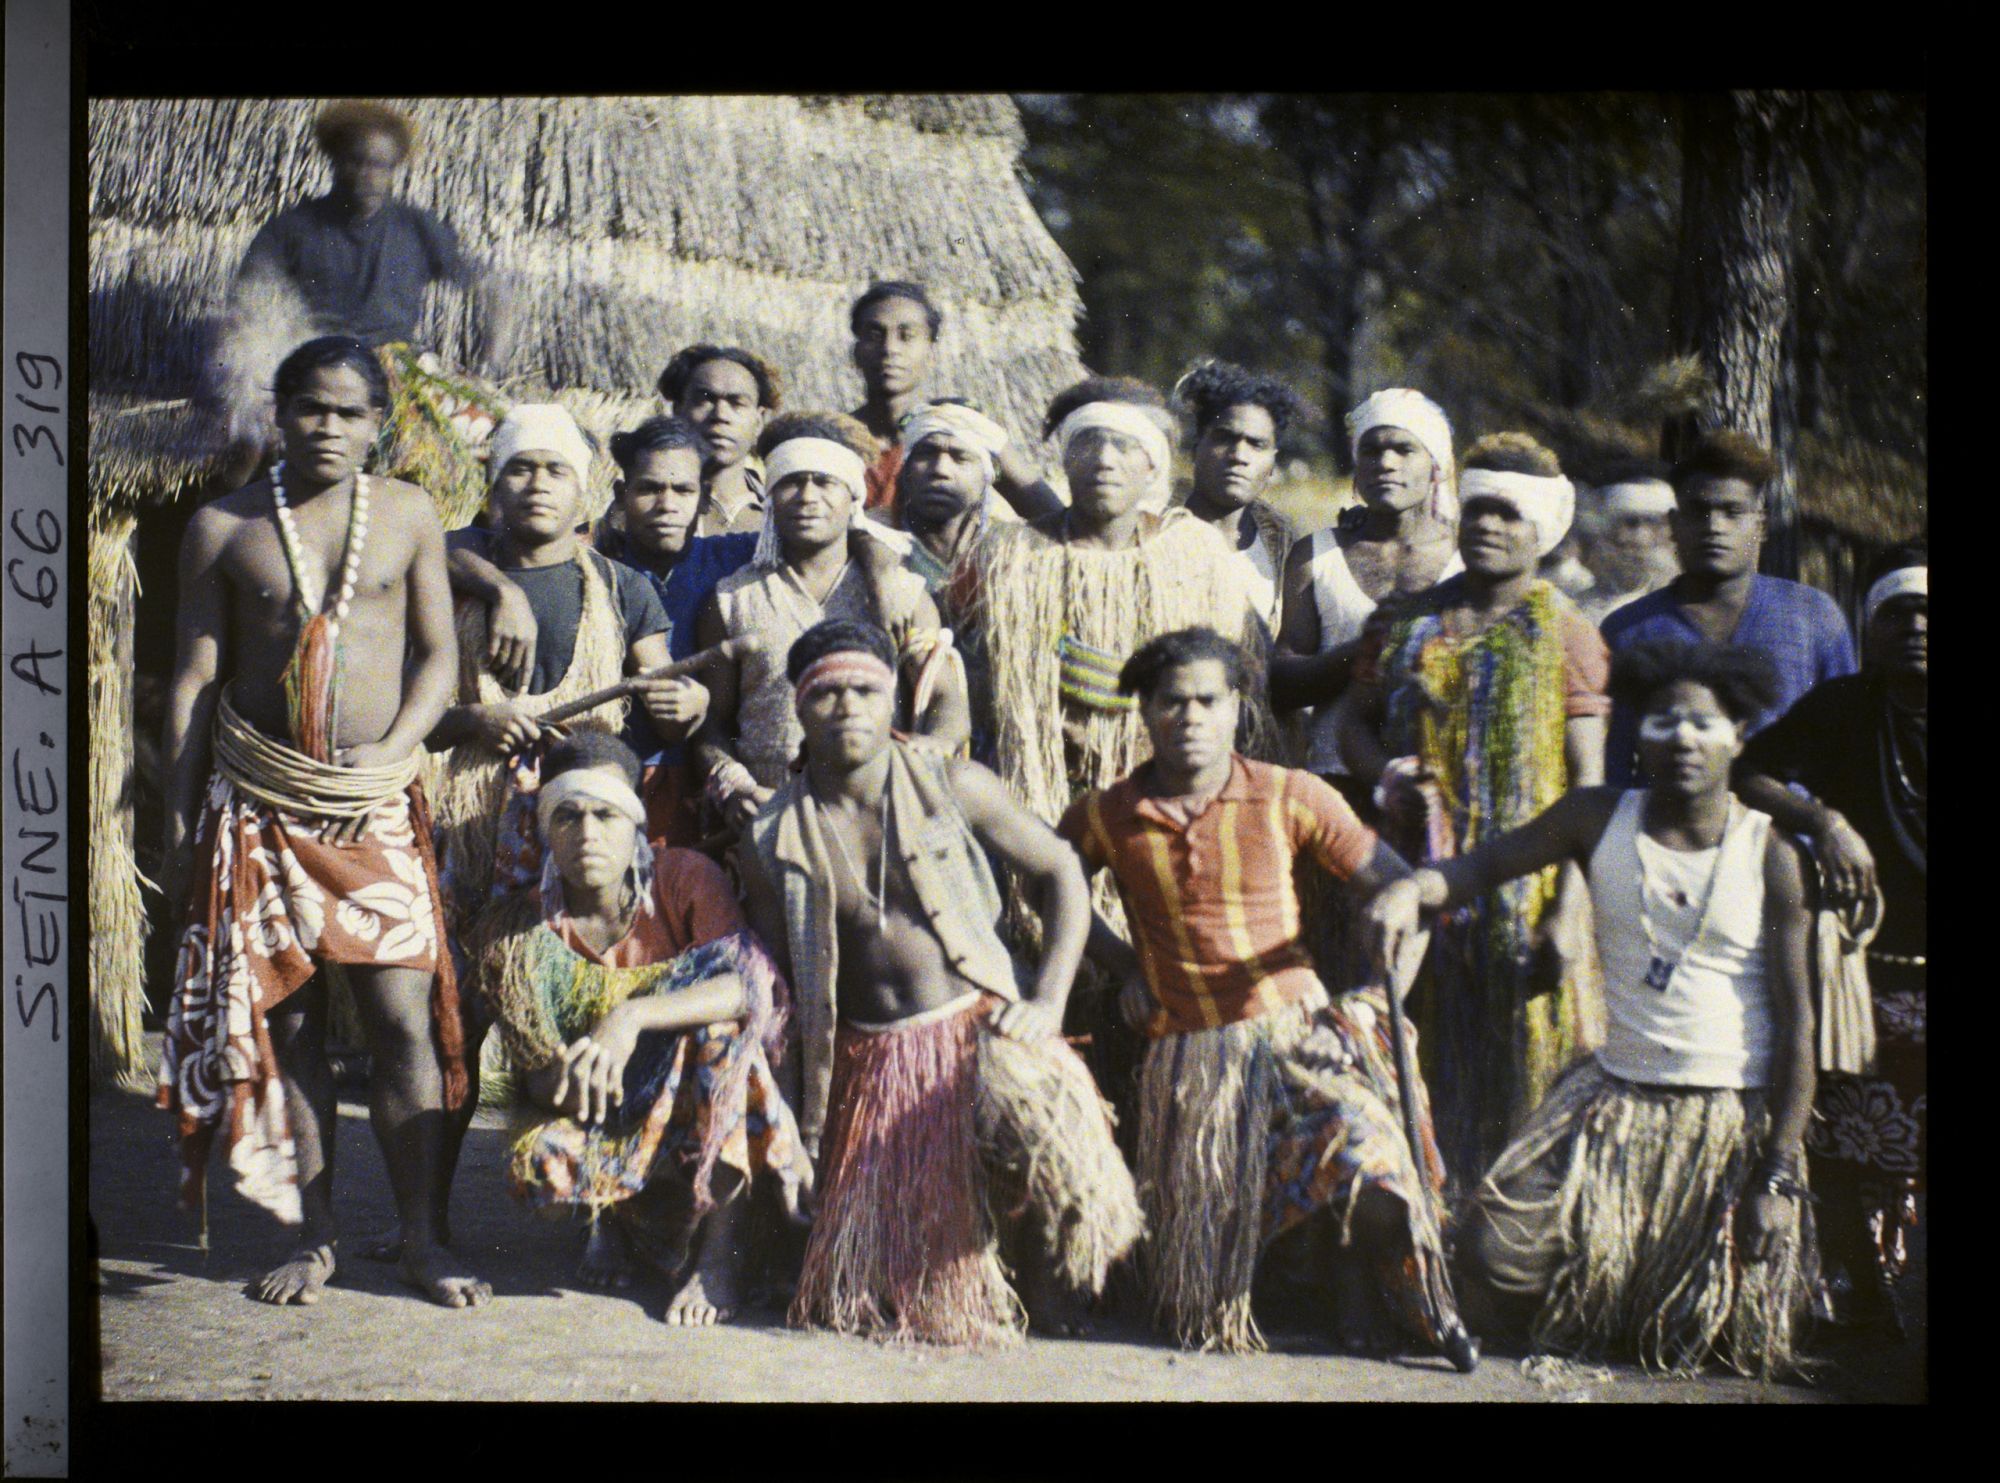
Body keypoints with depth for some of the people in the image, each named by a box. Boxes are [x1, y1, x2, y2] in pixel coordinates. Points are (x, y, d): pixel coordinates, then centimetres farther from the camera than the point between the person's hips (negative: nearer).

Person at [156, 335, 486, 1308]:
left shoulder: (407, 513, 7)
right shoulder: (223, 527, 4)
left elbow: (437, 652, 8)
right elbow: (194, 681, 6)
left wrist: (392, 749, -9)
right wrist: (178, 825, 3)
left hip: (378, 805, 0)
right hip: (260, 807, 0)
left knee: (406, 1019, -5)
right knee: (285, 1020, 3)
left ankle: (423, 1238, 4)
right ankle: (314, 1238, 14)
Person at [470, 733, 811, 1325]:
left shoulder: (685, 878, -10)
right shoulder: (521, 931, -6)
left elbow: (757, 984, -28)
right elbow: (537, 1082, -6)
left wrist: (632, 1016, -40)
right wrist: (566, 1073, -31)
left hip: (706, 1114, -1)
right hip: (608, 1121, 1)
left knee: (723, 1009, -31)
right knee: (537, 1161, -32)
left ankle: (720, 1252, -23)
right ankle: (620, 1214, 7)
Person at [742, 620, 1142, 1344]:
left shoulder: (956, 788, -2)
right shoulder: (775, 838, 3)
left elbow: (1060, 872, 4)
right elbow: (775, 975, 10)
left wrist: (1047, 1002, -8)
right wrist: (797, 1114, 4)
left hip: (983, 1026, -2)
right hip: (870, 1063, 3)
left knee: (1039, 1119, -38)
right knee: (869, 1292, -4)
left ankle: (1049, 1281, -6)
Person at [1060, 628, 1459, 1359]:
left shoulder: (1289, 798, -1)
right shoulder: (1105, 818, 2)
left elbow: (1400, 888, 1)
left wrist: (1385, 1003, -9)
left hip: (1297, 1031, -1)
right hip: (1185, 1052, 1)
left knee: (1371, 1173, -28)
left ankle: (1349, 1270, 5)